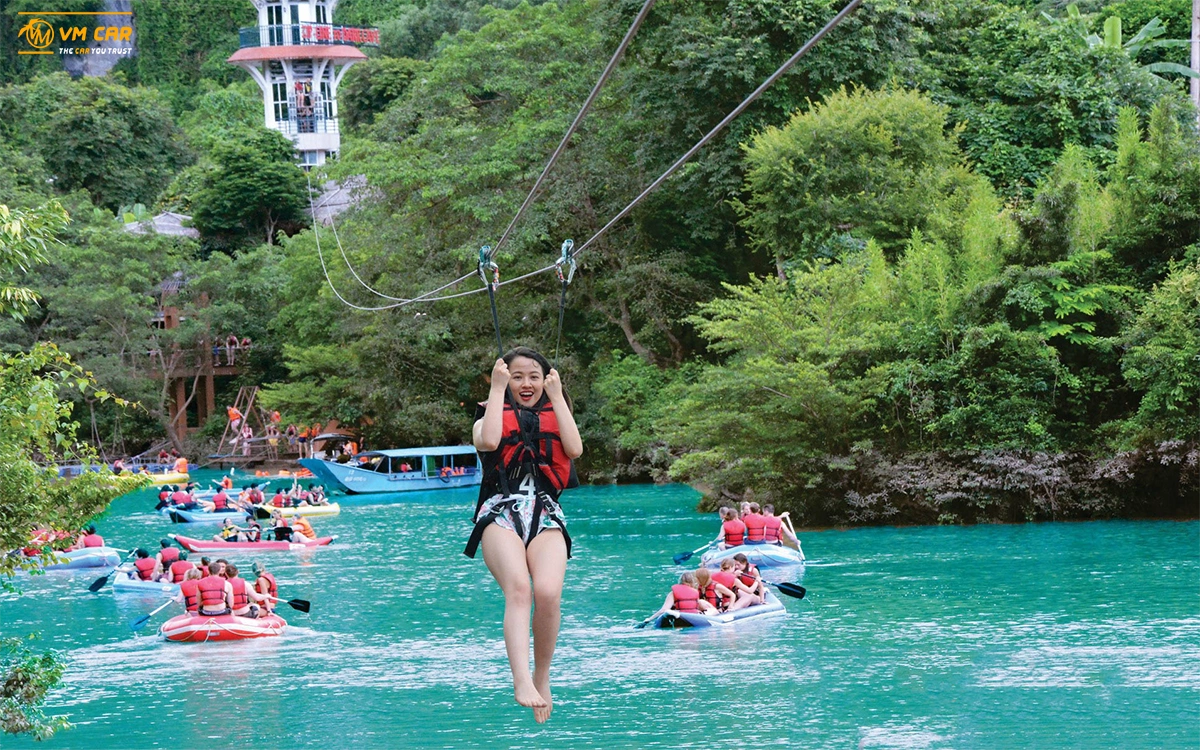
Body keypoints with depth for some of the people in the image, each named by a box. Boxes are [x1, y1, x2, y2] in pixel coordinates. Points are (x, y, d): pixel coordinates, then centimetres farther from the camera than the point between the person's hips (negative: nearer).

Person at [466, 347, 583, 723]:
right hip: (500, 513, -1)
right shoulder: (490, 416, 20)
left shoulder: (554, 416, 25)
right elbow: (488, 441, -6)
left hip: (546, 516, 1)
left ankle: (542, 677, -10)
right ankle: (521, 680, -46)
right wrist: (497, 389, 3)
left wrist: (557, 396, 7)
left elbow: (574, 449, 2)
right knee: (518, 588, -30)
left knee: (548, 593, -28)